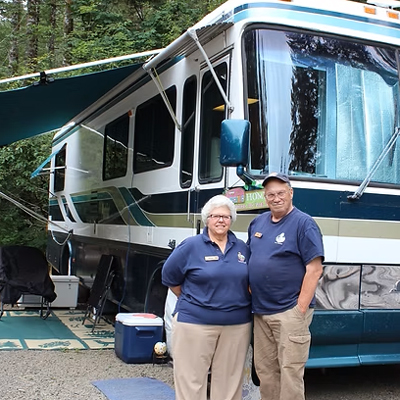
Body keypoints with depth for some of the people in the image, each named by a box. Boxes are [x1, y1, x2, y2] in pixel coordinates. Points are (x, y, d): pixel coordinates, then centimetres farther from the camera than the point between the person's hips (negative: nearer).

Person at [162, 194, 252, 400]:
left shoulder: (242, 248, 8)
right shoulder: (191, 246, -4)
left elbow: (249, 280, 19)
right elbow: (170, 277, 2)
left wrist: (232, 301, 8)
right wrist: (191, 301, 4)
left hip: (237, 325, 4)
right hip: (195, 322, -3)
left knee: (229, 379, 11)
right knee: (192, 378, 2)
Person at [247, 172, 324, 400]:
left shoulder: (303, 223, -9)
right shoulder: (258, 222, 11)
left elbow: (314, 269, -14)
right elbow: (250, 259, 22)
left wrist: (301, 309, -17)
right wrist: (251, 289, 11)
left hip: (289, 311, -7)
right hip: (261, 311, 7)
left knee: (290, 371, -2)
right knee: (264, 369, 15)